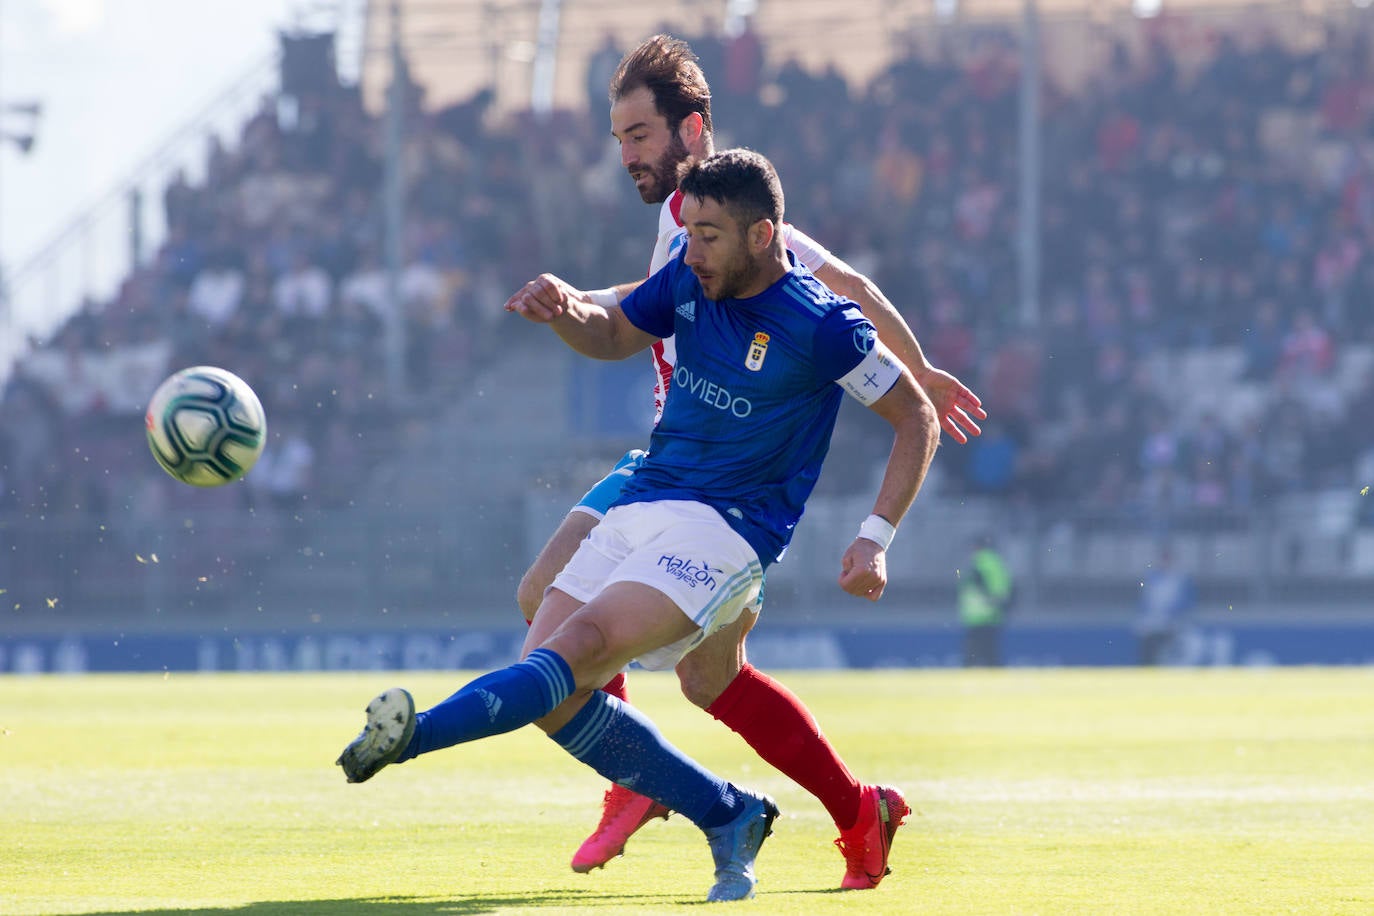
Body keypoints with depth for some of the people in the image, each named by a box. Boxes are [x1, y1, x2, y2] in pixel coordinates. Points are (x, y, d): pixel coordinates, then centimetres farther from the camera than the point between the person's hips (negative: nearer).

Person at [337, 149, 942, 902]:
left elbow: (917, 420, -2)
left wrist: (875, 538, -11)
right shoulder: (691, 278, 5)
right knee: (551, 700, -6)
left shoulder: (821, 326, -11)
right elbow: (611, 337, 22)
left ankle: (414, 733, -46)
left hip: (725, 529, -7)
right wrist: (567, 310, -3)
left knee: (583, 646, -28)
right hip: (641, 508, 7)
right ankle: (729, 818, 4)